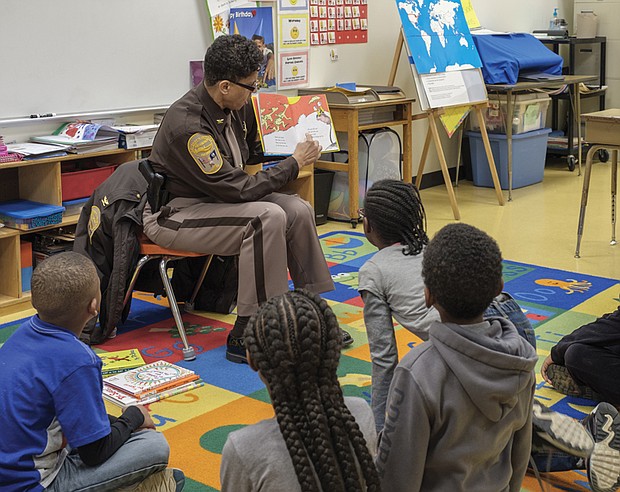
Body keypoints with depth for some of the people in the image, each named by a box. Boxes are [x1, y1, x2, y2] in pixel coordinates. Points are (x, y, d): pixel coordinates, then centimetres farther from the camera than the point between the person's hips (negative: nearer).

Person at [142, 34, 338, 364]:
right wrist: (294, 164, -17)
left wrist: (297, 143, 3)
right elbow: (237, 189, -25)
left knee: (298, 210, -7)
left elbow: (252, 150, 20)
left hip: (218, 198, 9)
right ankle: (245, 336, -23)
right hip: (173, 213, -9)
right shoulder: (188, 125, -28)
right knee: (268, 218, -29)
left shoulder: (235, 108, -2)